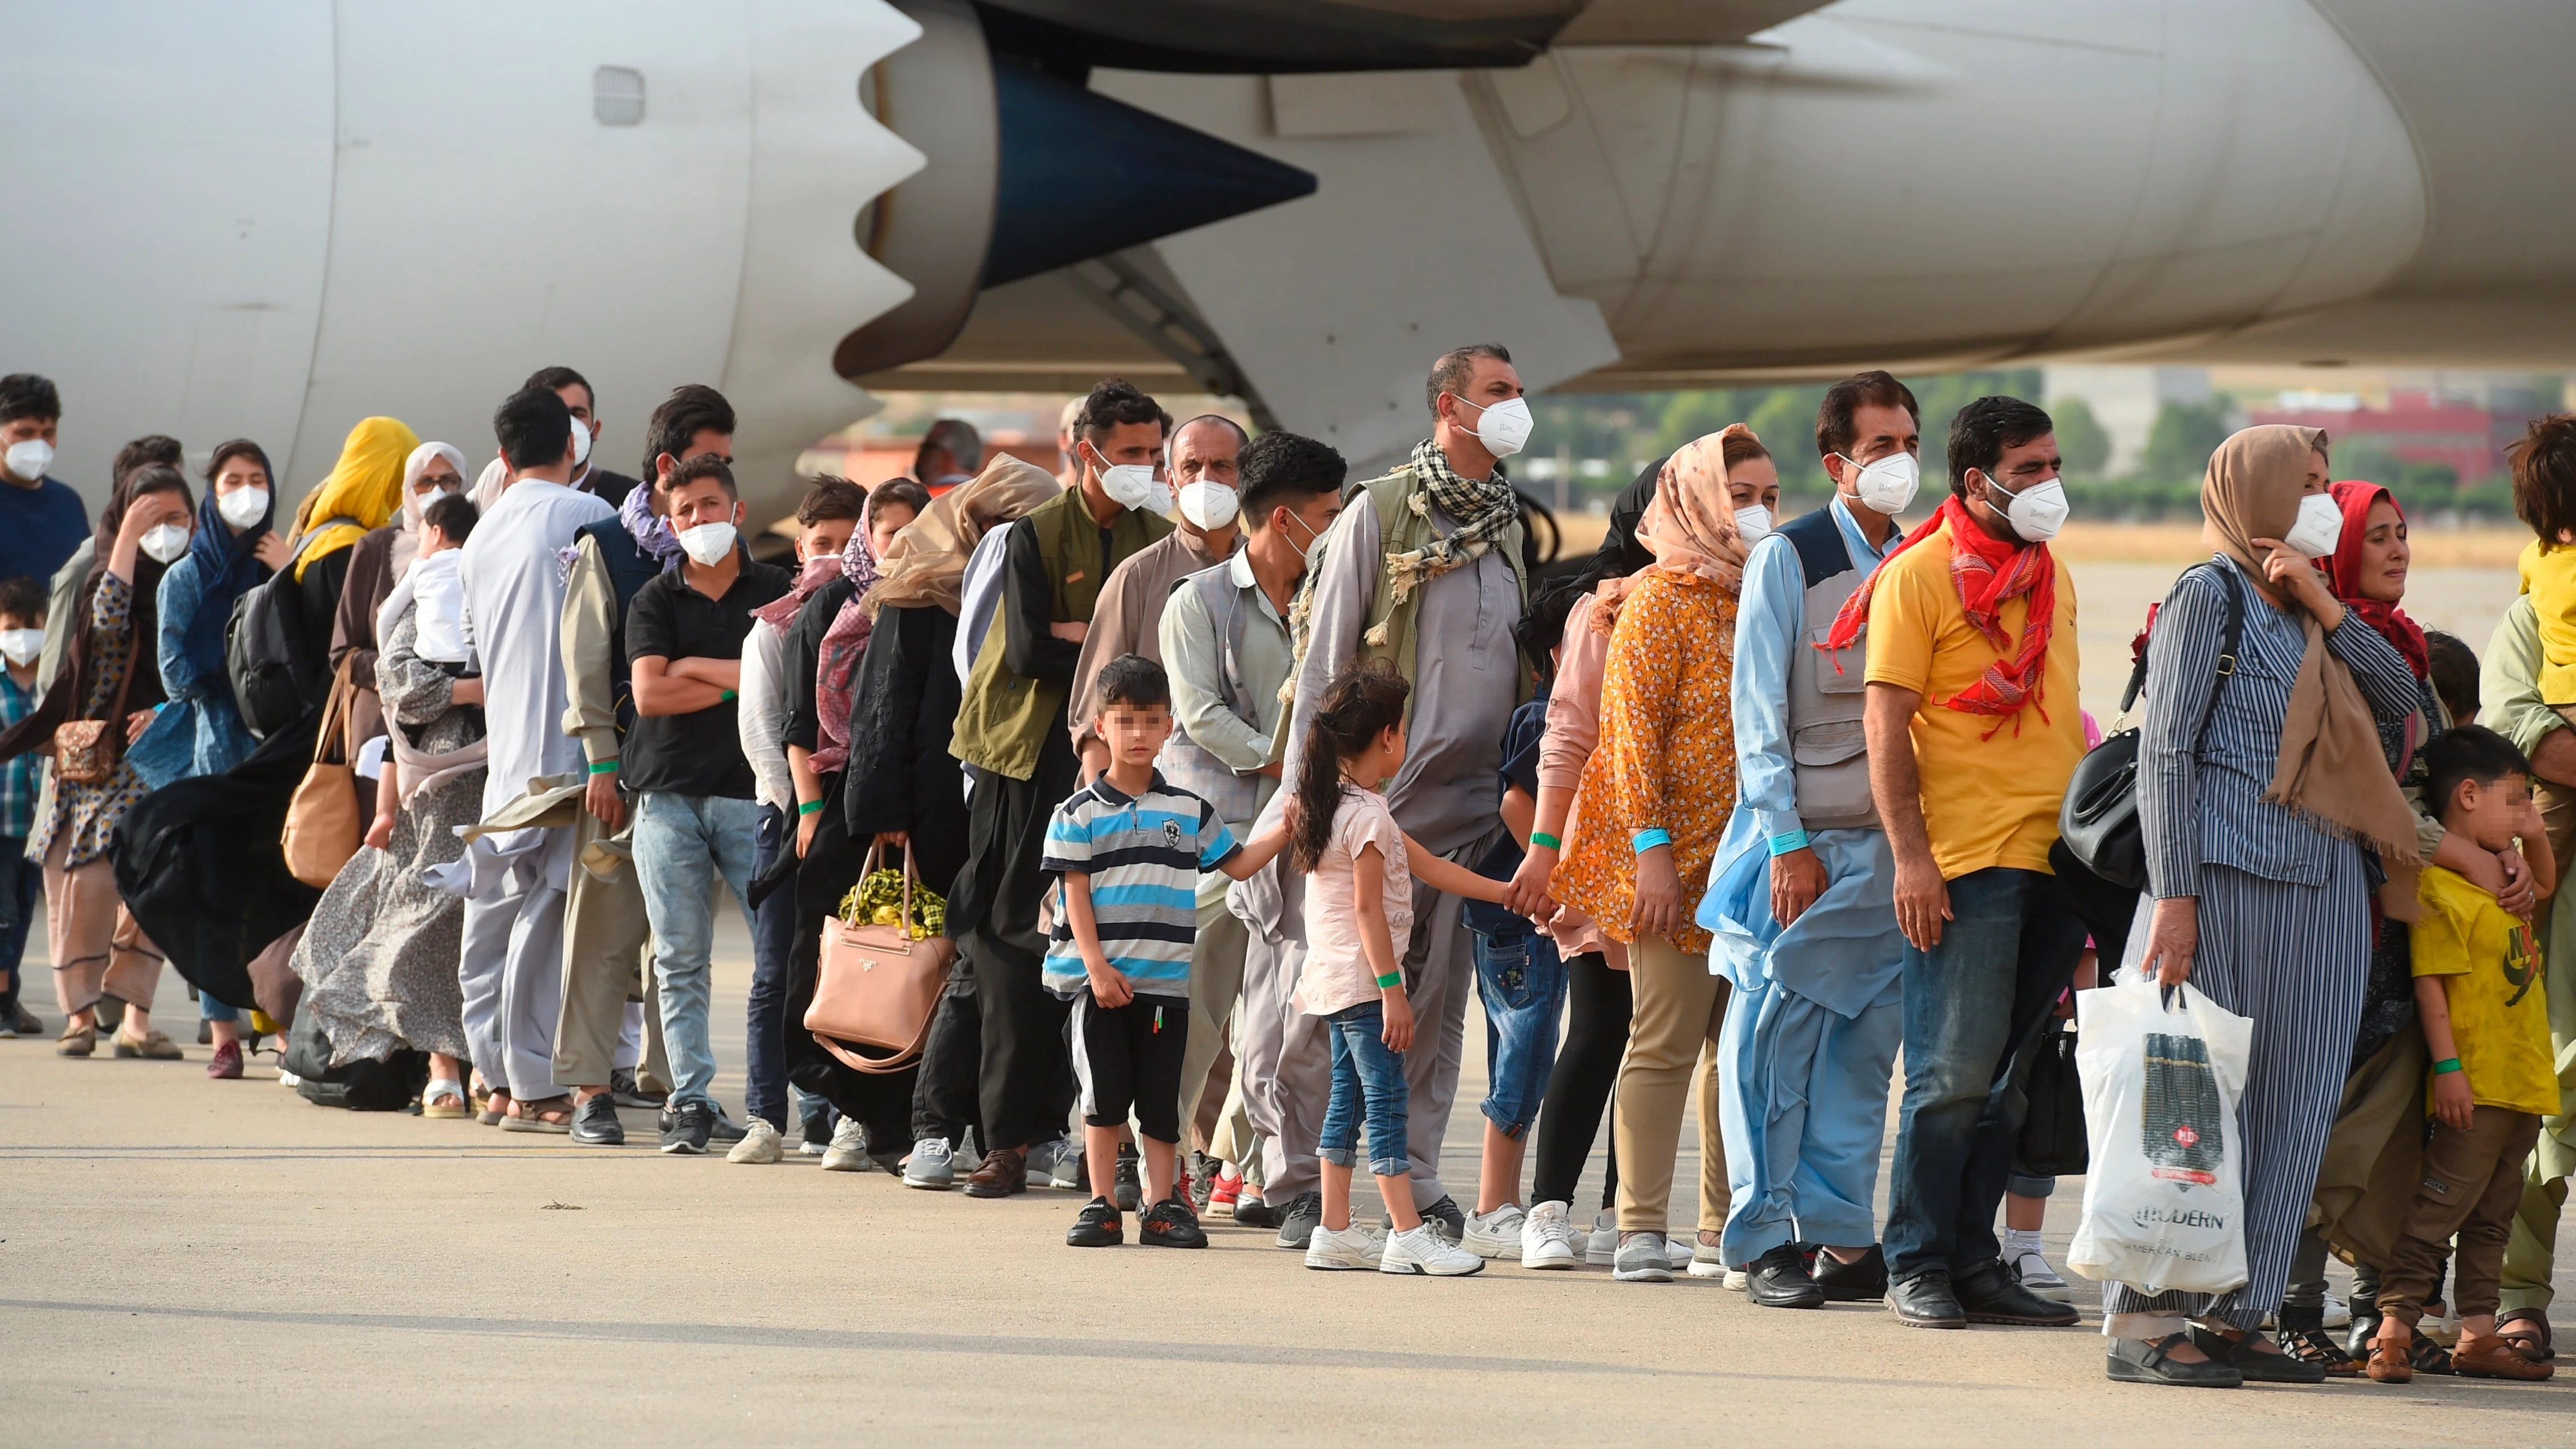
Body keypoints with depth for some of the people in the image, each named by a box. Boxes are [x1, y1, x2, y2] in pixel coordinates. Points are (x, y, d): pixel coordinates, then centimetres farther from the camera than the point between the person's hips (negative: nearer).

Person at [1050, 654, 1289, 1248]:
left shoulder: (1189, 811, 10)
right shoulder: (1079, 814, 1)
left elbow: (1238, 863, 14)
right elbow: (1075, 893, -4)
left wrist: (1285, 827, -1)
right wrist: (1096, 966, -13)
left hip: (1166, 981, 2)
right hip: (1096, 979, -2)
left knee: (1161, 1100, 4)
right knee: (1104, 1097, 0)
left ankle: (1164, 1207, 9)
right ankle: (1101, 1206, 8)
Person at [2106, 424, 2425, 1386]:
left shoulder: (2306, 612, 20)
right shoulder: (2209, 595, -2)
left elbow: (2400, 698, 10)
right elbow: (2166, 753, -8)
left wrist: (2327, 608, 0)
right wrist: (2173, 898, -16)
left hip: (2325, 885, 8)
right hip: (2231, 873, -8)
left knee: (2296, 1102, 5)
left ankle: (2236, 1316, 9)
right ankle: (2143, 1322, -5)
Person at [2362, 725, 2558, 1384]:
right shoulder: (2438, 888, -14)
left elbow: (2545, 885, 36)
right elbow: (2430, 983, -19)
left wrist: (2535, 838, 15)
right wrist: (2448, 1067, -23)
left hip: (2522, 1083, 9)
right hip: (2473, 1086, -9)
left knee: (2491, 1218, 11)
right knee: (2440, 1207, -10)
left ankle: (2478, 1336, 16)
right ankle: (2392, 1333, -9)